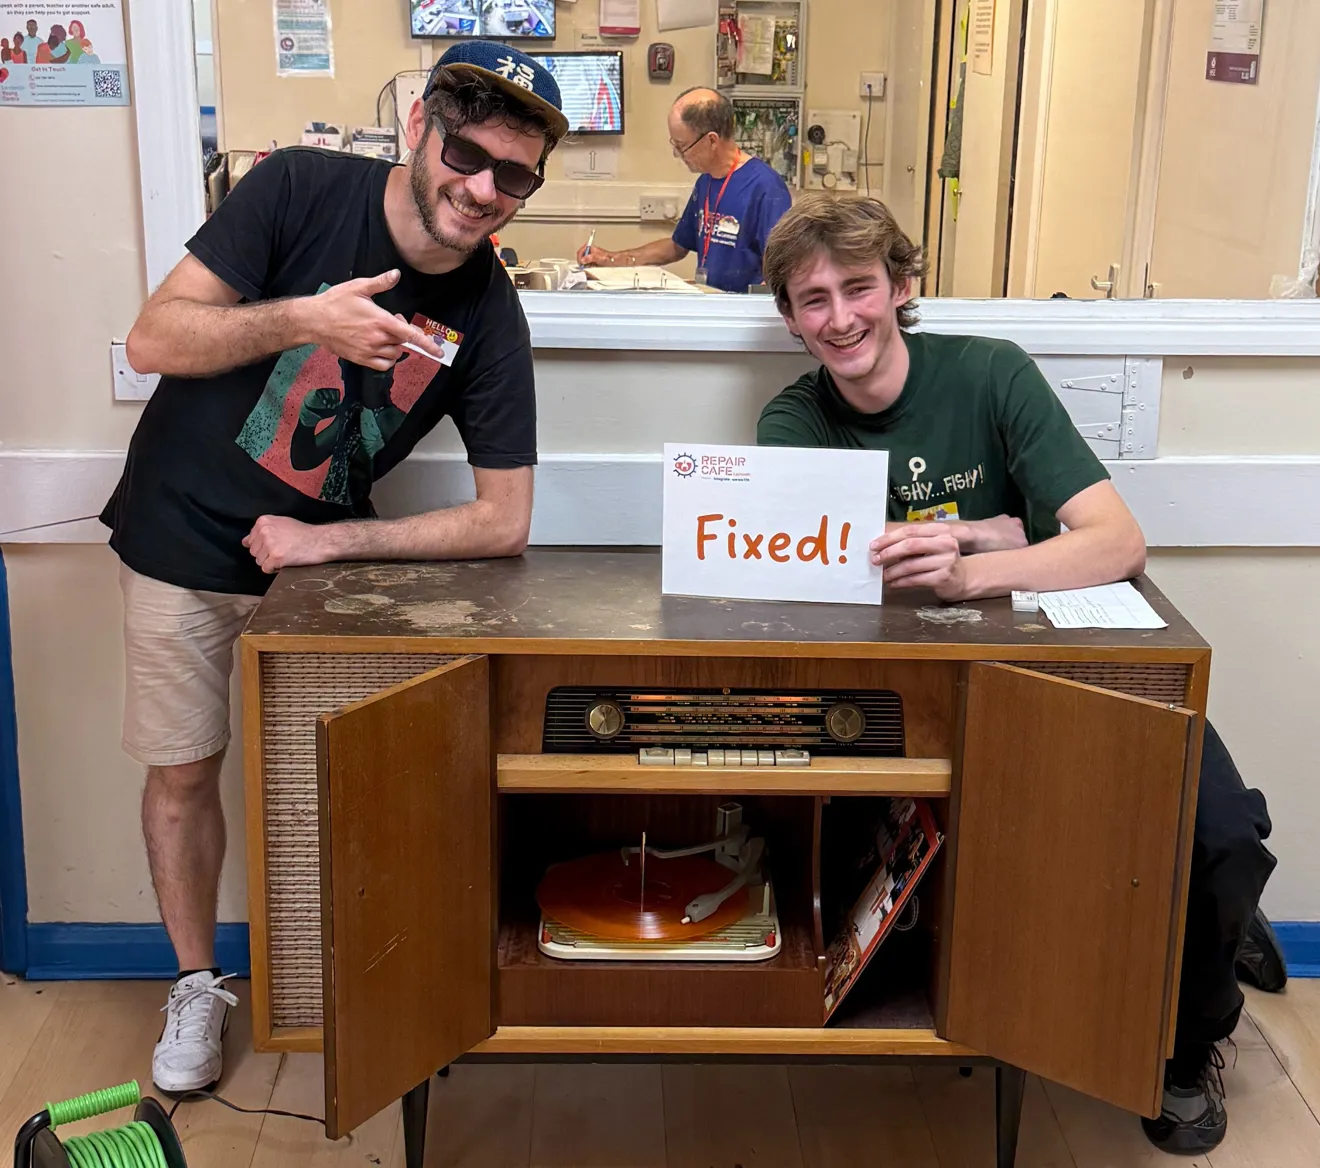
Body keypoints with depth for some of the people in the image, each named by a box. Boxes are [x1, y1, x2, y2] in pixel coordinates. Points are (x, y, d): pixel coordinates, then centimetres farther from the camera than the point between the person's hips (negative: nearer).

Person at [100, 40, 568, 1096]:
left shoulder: (489, 317, -13)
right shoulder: (301, 190, -19)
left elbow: (504, 523, -13)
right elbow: (152, 340, -19)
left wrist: (330, 542, -18)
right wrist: (302, 320, -35)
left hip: (319, 553, 1)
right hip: (183, 539, -1)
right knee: (183, 769, 8)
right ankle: (197, 983, 30)